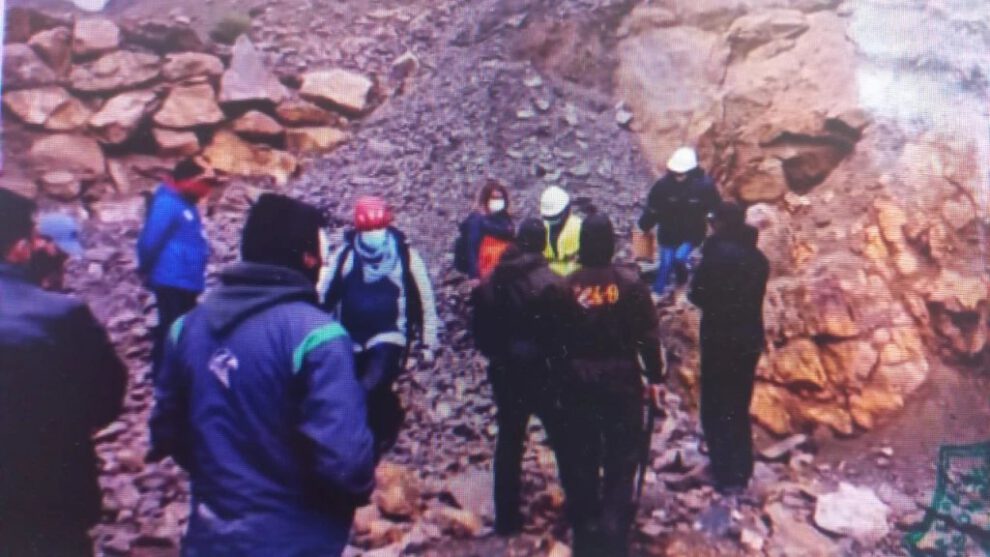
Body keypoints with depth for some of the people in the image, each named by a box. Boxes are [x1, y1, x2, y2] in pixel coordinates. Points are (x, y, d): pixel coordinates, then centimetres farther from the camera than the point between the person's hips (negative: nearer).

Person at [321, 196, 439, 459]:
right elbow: (324, 298, 6)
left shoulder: (406, 255, -6)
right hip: (351, 340, 3)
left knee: (370, 389, -25)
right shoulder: (344, 255, -3)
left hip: (389, 338, -3)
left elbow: (425, 301, 2)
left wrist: (428, 343, 2)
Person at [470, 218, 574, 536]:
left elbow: (480, 331, 5)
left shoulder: (491, 282, -1)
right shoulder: (552, 283, -16)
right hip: (543, 372, -4)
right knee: (564, 440, 12)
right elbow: (565, 333, -14)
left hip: (504, 372, 4)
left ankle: (506, 516, 20)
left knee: (509, 442, 14)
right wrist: (564, 369, -1)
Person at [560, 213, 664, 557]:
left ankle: (586, 522, 26)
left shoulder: (568, 286, -5)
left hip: (578, 382, 2)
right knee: (622, 456, 10)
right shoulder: (631, 282, -9)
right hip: (622, 380, -1)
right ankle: (614, 523, 9)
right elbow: (648, 334, -9)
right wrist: (655, 377, 0)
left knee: (581, 457, 14)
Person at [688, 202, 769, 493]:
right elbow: (755, 296, 14)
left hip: (720, 338, -7)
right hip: (750, 338, 7)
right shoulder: (758, 257, 8)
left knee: (716, 406, 4)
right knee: (739, 406, 17)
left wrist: (704, 296, 7)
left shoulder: (718, 252, -15)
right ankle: (741, 472, 23)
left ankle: (726, 474, 5)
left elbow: (698, 294, -12)